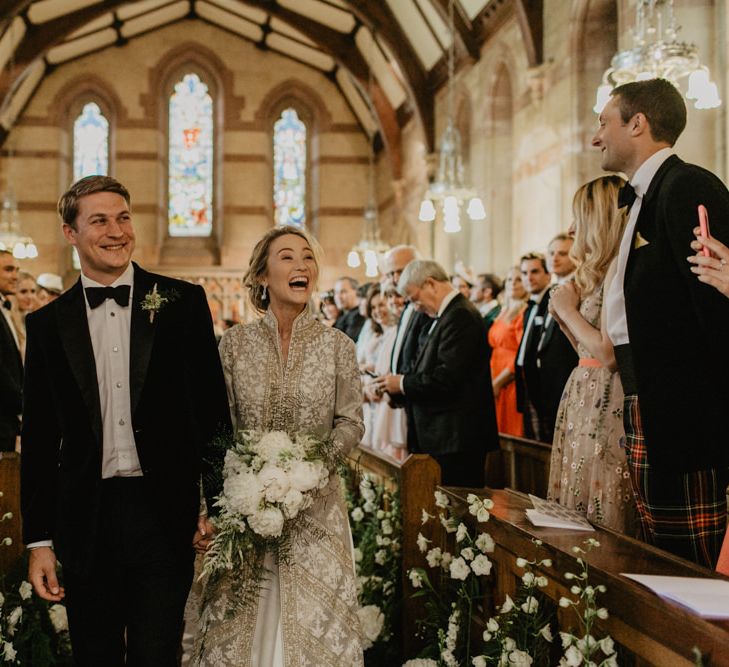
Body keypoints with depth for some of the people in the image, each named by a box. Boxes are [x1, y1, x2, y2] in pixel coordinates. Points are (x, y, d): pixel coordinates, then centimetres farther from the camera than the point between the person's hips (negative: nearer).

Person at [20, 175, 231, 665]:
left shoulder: (182, 302, 1)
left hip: (165, 514, -2)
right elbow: (39, 440, 8)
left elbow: (214, 408, 2)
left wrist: (216, 504, -3)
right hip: (86, 521, 2)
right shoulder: (48, 324, 6)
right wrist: (39, 540, 5)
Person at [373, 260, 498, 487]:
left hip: (457, 438, -10)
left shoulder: (460, 316, -14)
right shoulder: (449, 314, 17)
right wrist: (395, 386, 5)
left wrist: (403, 383, -9)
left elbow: (447, 378, -21)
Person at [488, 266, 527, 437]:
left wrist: (498, 383, -12)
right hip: (494, 385, 7)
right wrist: (490, 381, 6)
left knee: (511, 430, -3)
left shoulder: (526, 313, -10)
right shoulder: (503, 313, 15)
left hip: (512, 384, -7)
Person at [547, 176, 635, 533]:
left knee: (603, 522, -4)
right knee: (580, 524, 12)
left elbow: (609, 353, -20)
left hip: (606, 406, -10)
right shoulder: (599, 272, 18)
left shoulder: (620, 266, -13)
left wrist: (568, 308, -8)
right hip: (585, 400, 10)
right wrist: (562, 312, 9)